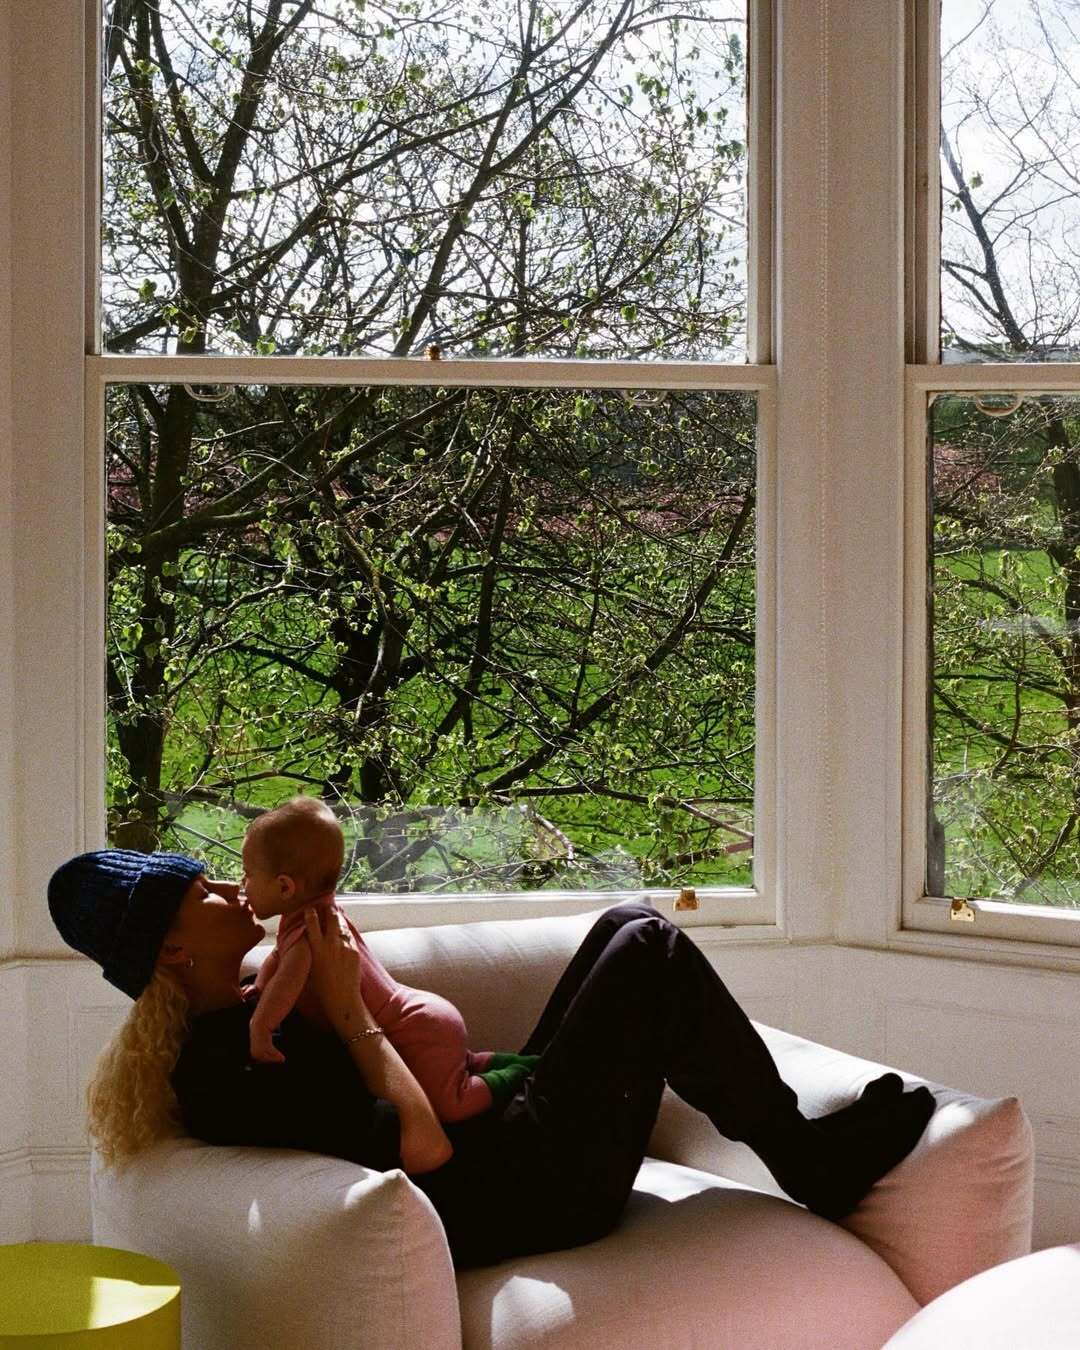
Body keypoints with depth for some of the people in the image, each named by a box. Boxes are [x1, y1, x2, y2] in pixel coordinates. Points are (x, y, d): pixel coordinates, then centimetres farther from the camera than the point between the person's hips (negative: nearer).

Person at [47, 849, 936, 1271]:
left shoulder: (247, 1015, 10)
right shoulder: (228, 1075, -22)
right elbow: (422, 1147, -27)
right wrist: (350, 1009, -20)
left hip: (507, 1133, 10)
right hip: (525, 1189, -10)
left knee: (628, 929, 12)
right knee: (650, 950, -9)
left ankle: (804, 1145, 17)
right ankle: (809, 1160, 7)